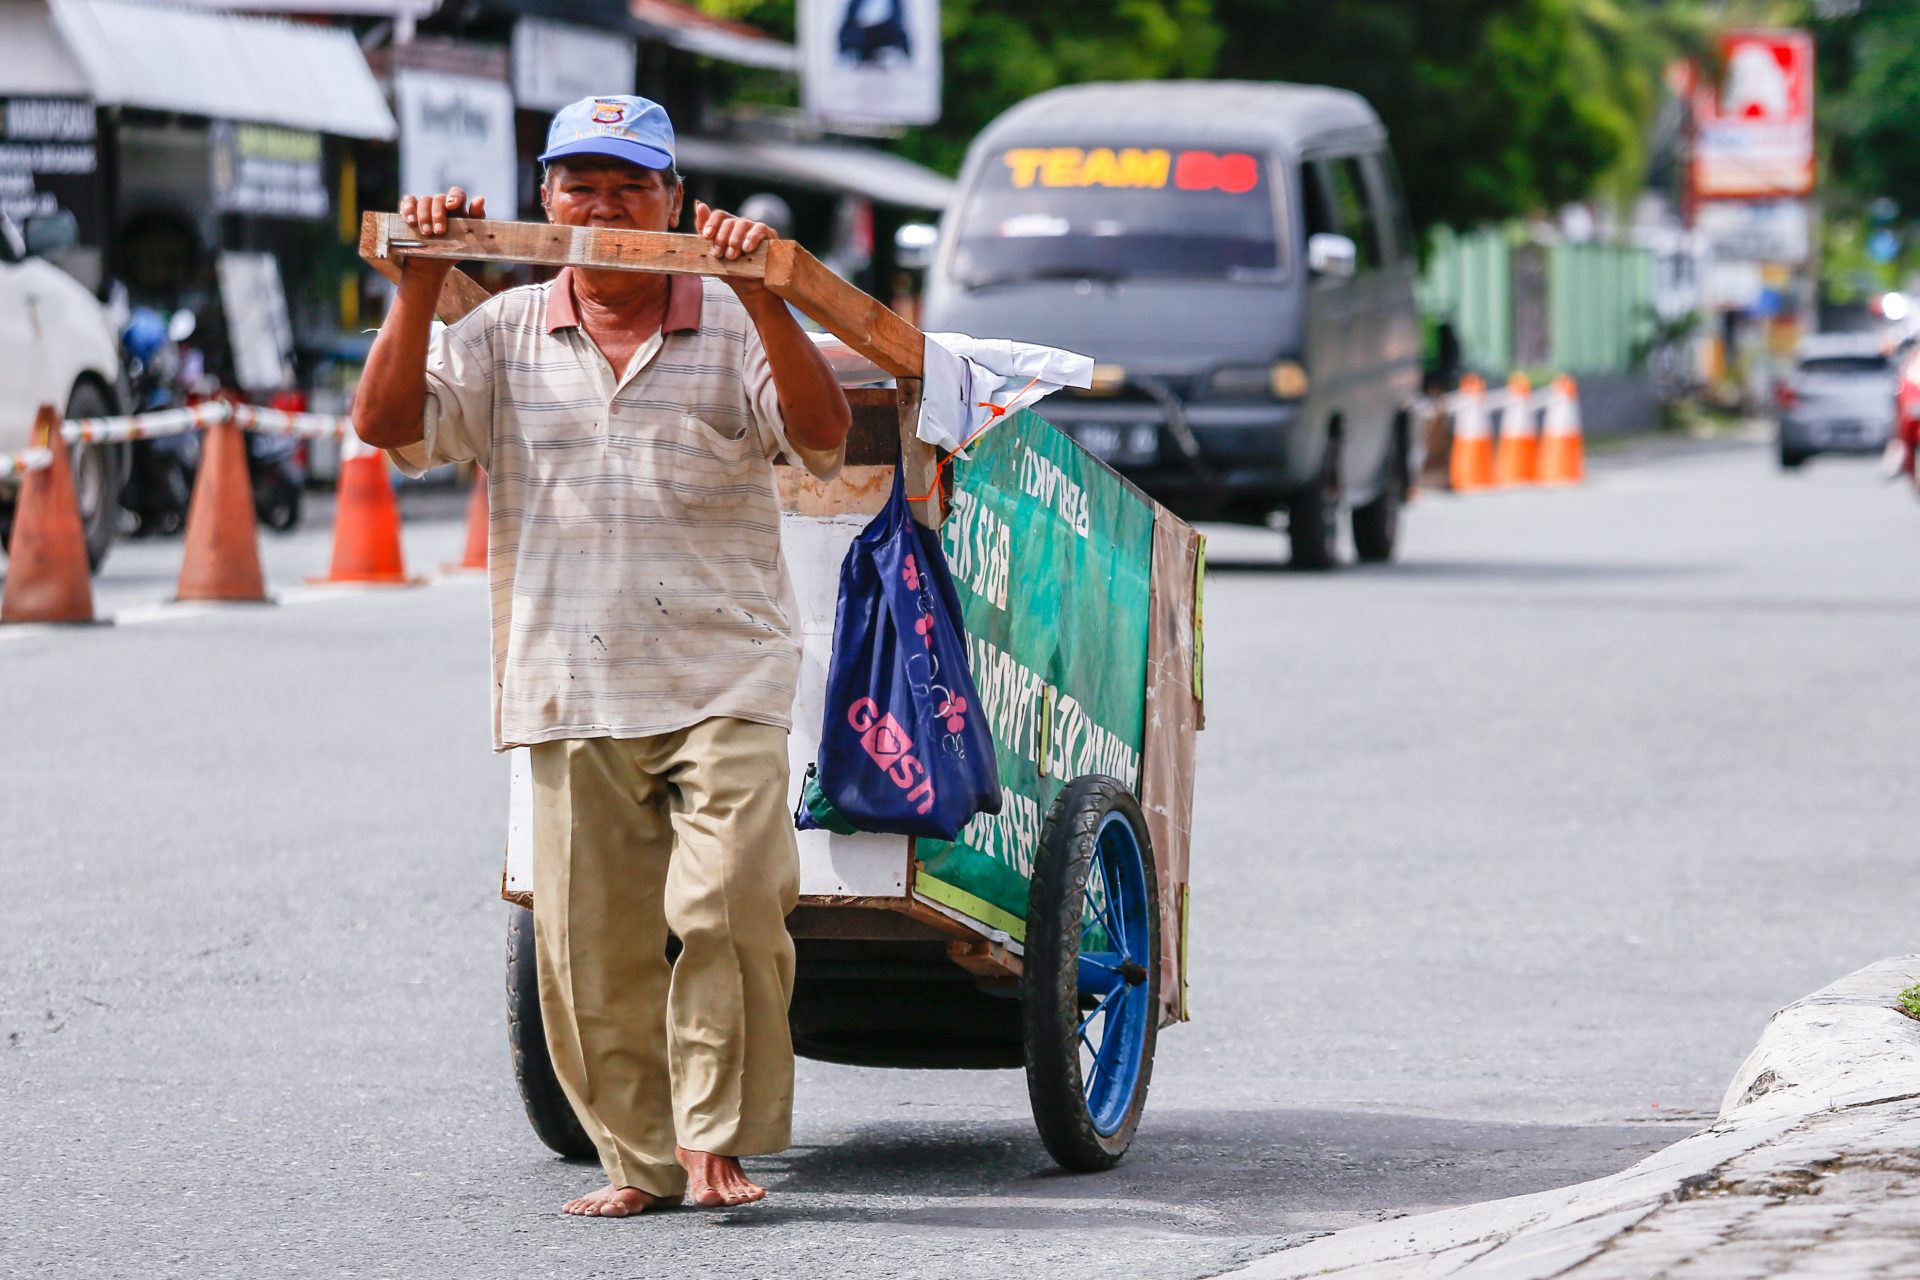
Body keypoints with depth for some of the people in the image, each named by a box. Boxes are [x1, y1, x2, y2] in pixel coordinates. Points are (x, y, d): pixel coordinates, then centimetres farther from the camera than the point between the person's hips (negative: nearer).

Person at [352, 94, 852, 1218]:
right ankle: (639, 1159, 13)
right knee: (590, 945, 2)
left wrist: (764, 297, -23)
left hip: (723, 686, -2)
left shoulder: (734, 328, 4)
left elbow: (823, 435, -12)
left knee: (732, 906, -16)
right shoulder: (507, 335, 10)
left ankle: (715, 1138, -5)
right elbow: (388, 423, 1)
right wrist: (420, 288, -10)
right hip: (570, 695, 2)